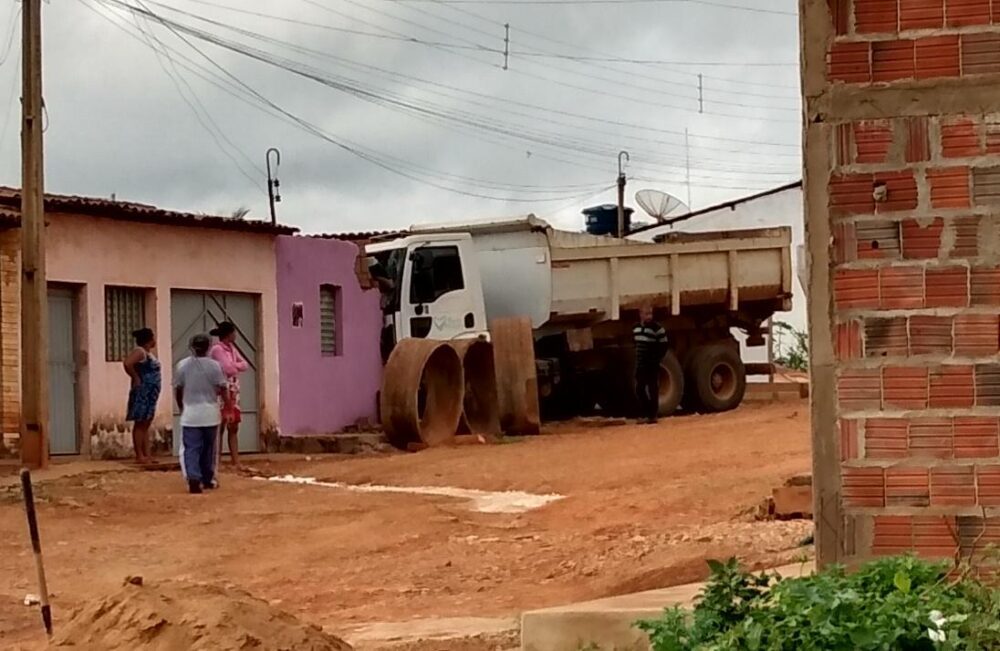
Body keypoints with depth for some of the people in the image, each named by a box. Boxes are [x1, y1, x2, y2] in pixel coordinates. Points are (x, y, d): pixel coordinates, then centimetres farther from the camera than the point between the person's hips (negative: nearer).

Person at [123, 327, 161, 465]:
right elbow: (127, 363, -29)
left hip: (150, 394, 10)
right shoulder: (139, 351, -13)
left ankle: (147, 455, 15)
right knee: (140, 424, -6)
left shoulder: (148, 352, 15)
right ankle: (139, 456, -4)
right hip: (142, 393, -10)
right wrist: (136, 378, -18)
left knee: (145, 425, 11)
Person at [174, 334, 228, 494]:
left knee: (191, 449, -2)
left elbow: (177, 390, 3)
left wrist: (181, 407, 19)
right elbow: (222, 389, -5)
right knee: (208, 448, 15)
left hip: (190, 414, 0)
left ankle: (193, 479, -19)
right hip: (210, 413, 0)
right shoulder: (214, 365, -6)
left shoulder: (182, 365, -3)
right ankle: (207, 479, 22)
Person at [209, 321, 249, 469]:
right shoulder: (217, 349, -13)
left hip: (233, 392, 9)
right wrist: (237, 367, 1)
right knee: (220, 428, -5)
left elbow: (245, 365, 7)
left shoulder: (231, 348, 14)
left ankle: (236, 463, 9)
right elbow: (229, 369, -19)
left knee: (233, 428, 7)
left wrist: (233, 366, -9)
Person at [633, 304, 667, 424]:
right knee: (639, 390, 8)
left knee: (653, 391, -2)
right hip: (640, 365, 6)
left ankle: (653, 415, 2)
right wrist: (638, 357, 13)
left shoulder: (657, 329, -11)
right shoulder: (636, 328, 9)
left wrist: (656, 359, -12)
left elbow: (663, 346, -9)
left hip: (652, 366, -6)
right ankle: (643, 414, 17)